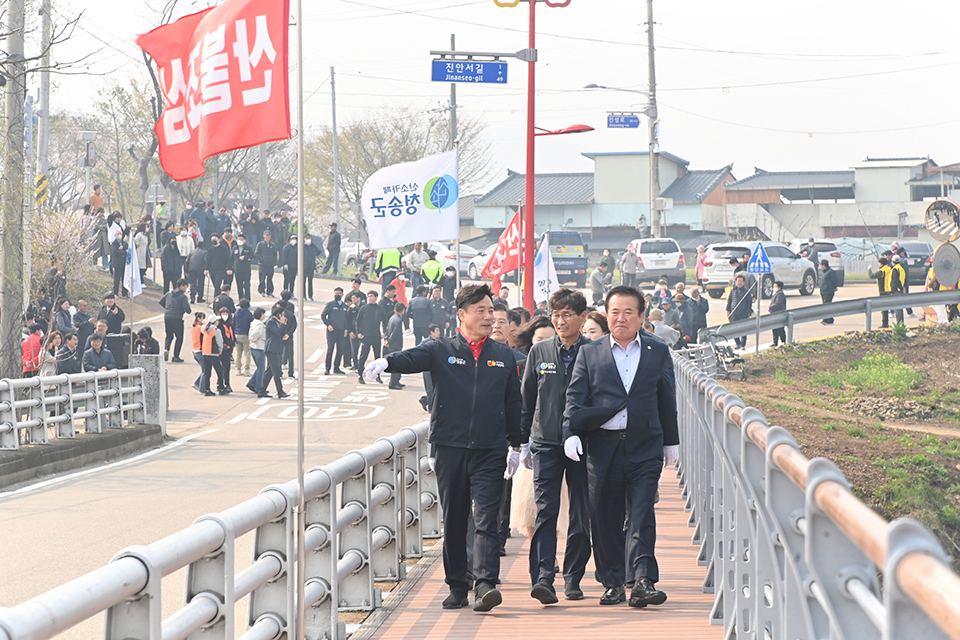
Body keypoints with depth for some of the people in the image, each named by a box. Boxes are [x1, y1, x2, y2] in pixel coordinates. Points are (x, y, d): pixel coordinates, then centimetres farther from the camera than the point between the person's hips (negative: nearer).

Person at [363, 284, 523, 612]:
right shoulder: (442, 350, 5)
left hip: (490, 450, 0)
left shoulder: (504, 356, 12)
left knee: (486, 519, -10)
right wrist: (387, 361, -36)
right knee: (453, 521, 7)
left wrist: (515, 446, 18)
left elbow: (513, 403, 18)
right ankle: (457, 588, 14)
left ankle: (485, 585, -18)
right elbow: (412, 358, -14)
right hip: (449, 448, 0)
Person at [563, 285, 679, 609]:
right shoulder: (589, 354, 7)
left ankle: (642, 581, -14)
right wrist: (571, 433, -12)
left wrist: (671, 441, 18)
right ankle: (612, 584, 15)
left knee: (641, 516, -10)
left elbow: (666, 400, 16)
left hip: (645, 448, -1)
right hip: (603, 447, 1)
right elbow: (575, 399, 3)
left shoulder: (658, 352, 9)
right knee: (605, 518, 5)